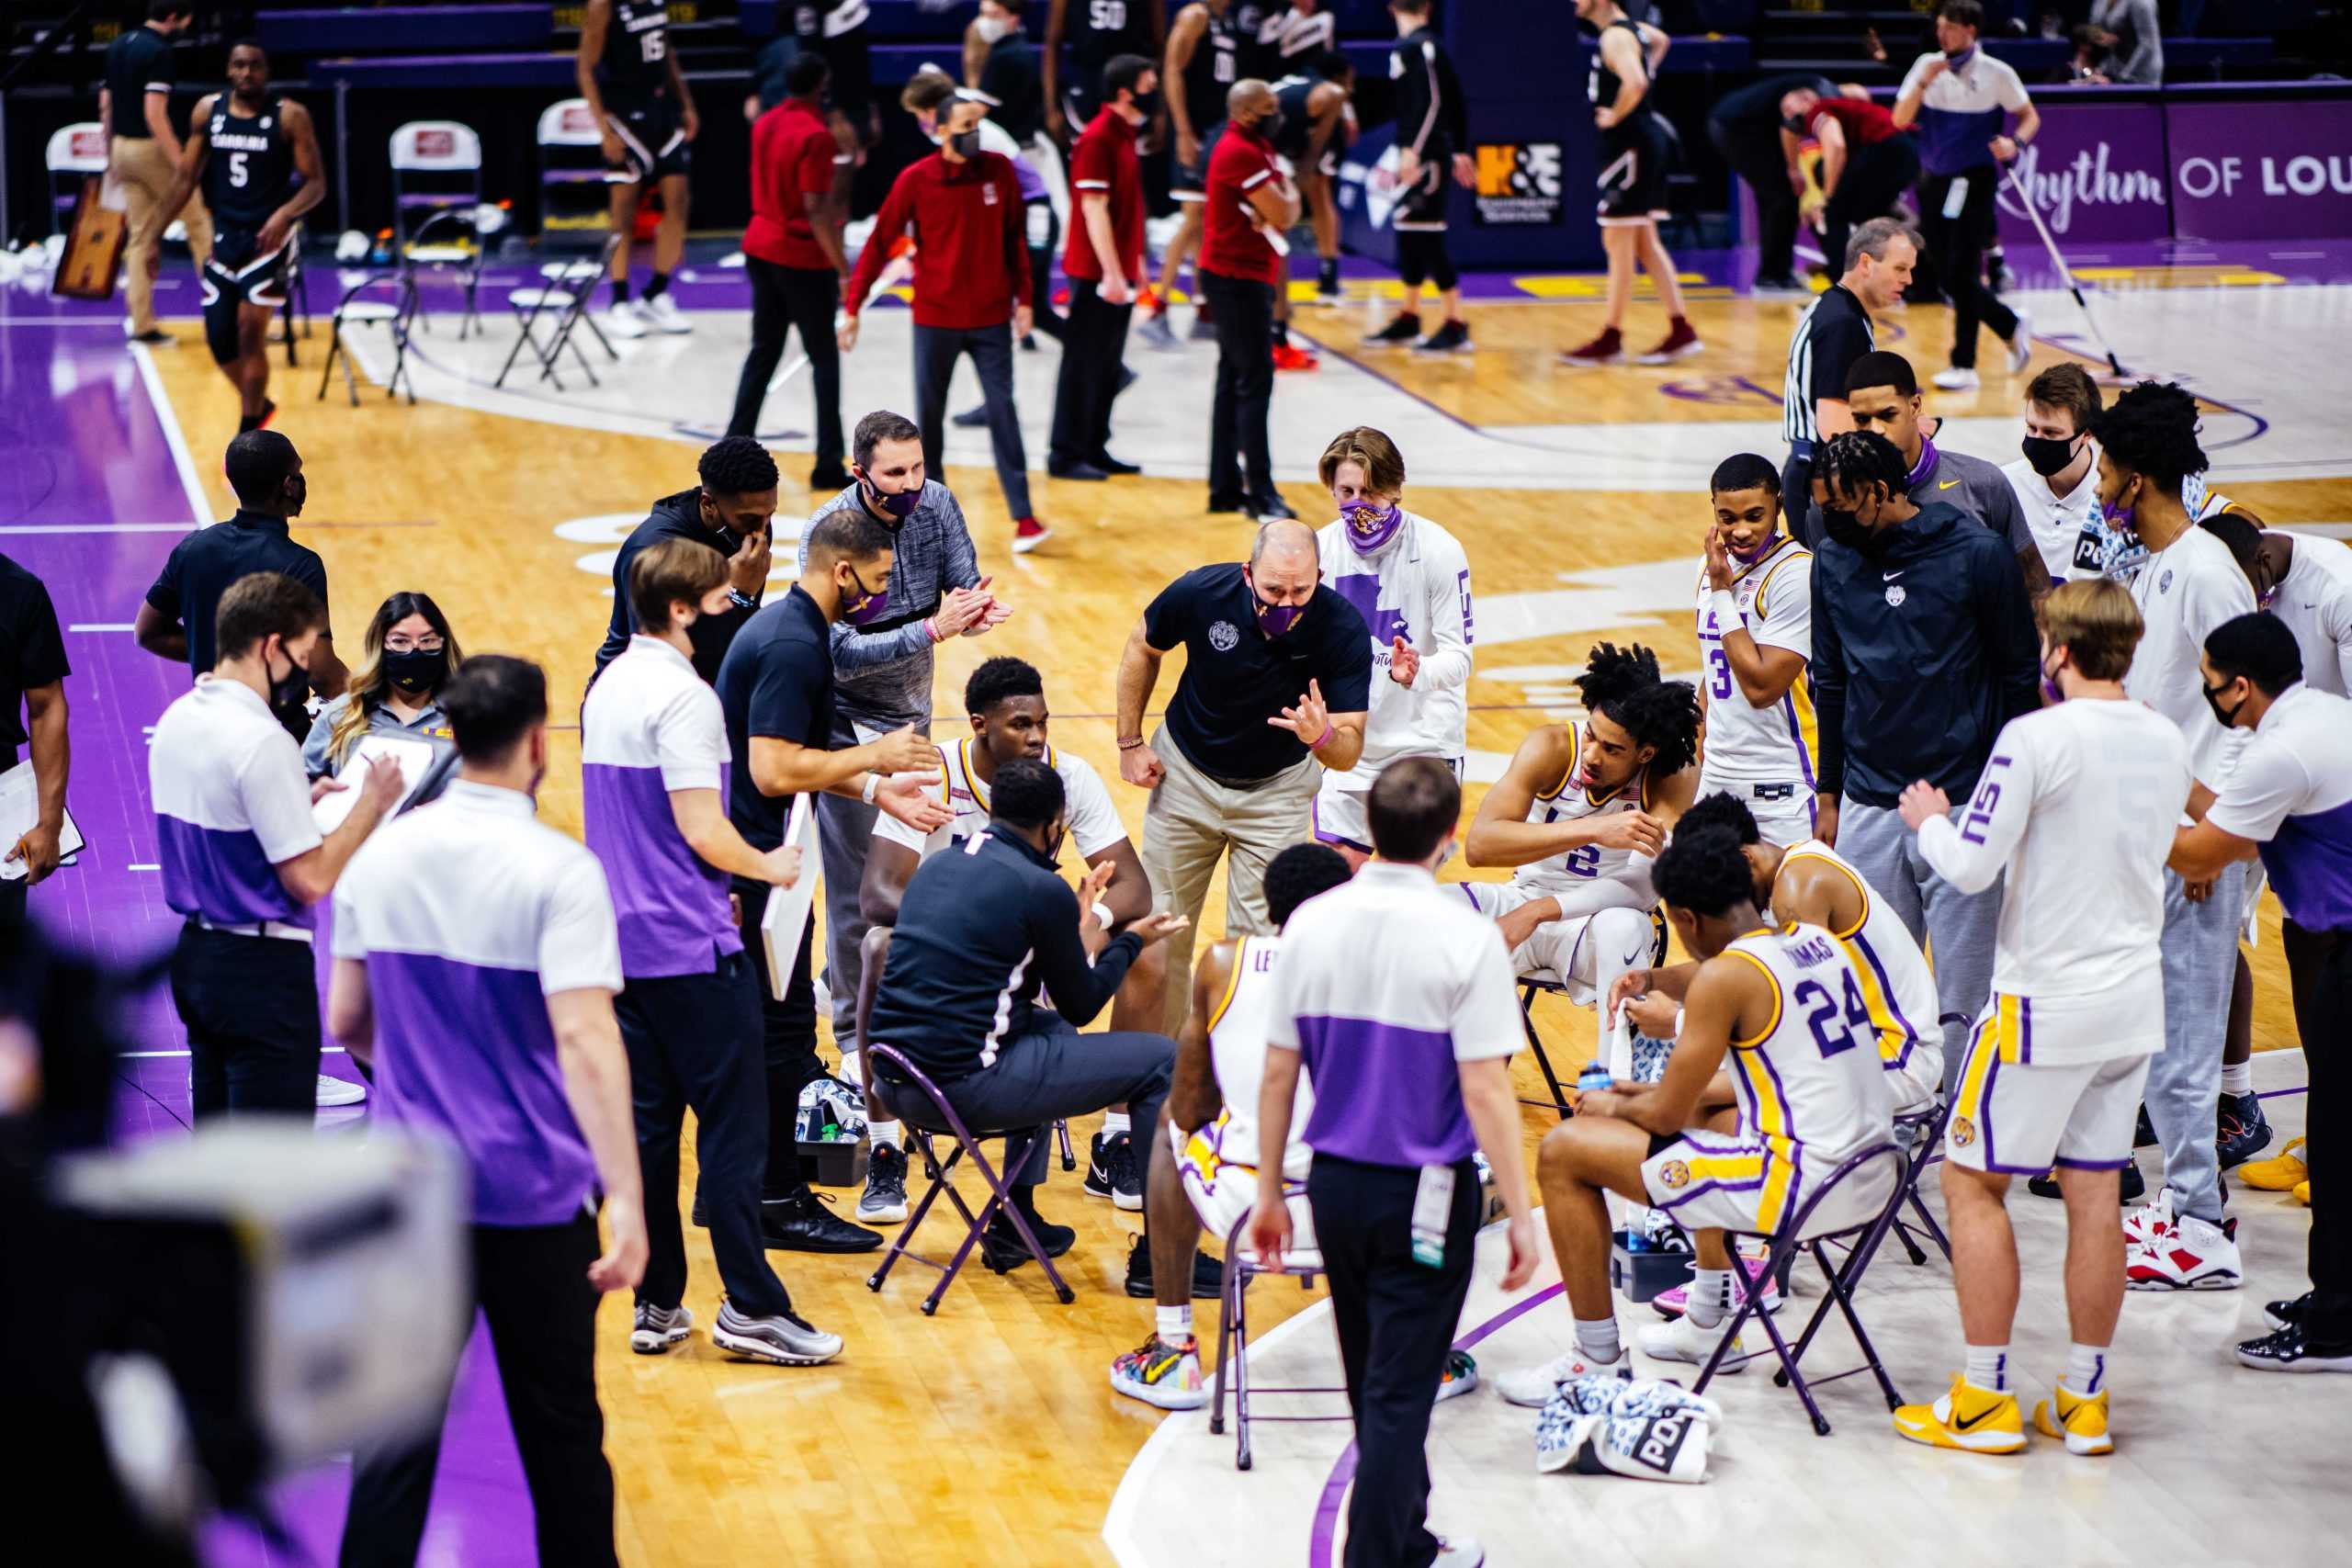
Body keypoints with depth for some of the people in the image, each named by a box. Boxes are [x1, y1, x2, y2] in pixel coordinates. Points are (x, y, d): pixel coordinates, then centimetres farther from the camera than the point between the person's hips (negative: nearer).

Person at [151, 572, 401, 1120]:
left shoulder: (176, 720, 6)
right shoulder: (262, 741, -21)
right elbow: (309, 879, -20)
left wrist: (298, 801, 14)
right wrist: (370, 804, -9)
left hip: (196, 953, 9)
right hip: (263, 970, -9)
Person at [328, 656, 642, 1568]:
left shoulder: (380, 858, 1)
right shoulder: (558, 871, -15)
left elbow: (346, 1020, 9)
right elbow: (583, 1038, -24)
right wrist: (627, 1200, -26)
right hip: (533, 1189, -4)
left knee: (398, 1424, 7)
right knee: (558, 1423, 10)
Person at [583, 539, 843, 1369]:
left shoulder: (608, 688, 12)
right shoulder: (682, 696, -16)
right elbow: (703, 830, -20)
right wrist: (770, 867, -3)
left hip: (624, 938, 9)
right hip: (691, 947, -8)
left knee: (647, 1122, 10)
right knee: (733, 1123, -3)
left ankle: (656, 1305, 13)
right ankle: (749, 1306, -1)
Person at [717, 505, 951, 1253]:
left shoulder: (786, 626, 12)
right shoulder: (794, 646, -21)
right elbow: (775, 770, -26)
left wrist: (876, 789, 12)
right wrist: (875, 755, -16)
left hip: (741, 859, 10)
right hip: (759, 862, -10)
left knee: (749, 1023, 16)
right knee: (781, 1026, -3)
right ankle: (779, 1201, 3)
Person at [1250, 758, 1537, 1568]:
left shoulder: (1311, 925, -2)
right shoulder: (1464, 939, -16)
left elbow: (1278, 1071, 2)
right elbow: (1485, 1090, -17)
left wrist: (1270, 1190, 12)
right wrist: (1520, 1216, -10)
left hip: (1336, 1186, 5)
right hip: (1425, 1196, -5)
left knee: (1376, 1385, 21)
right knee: (1398, 1394, 0)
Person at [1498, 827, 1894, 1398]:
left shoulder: (1726, 975, -14)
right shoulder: (1818, 942, 11)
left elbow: (1667, 1116, -7)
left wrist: (1616, 1107, 16)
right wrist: (1657, 1094, 29)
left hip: (1803, 1187, -9)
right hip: (1874, 1174, 9)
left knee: (1563, 1151, -1)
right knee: (1709, 1114, 39)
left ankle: (1598, 1361, 9)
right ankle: (1709, 1323, 44)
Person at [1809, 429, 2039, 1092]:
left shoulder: (1977, 554, -7)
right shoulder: (1833, 560, 6)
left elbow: (2021, 682, 0)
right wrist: (1828, 795, 16)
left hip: (1964, 807, -4)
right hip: (1868, 808, 4)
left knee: (1964, 998, -2)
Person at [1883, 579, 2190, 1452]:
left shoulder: (2038, 738, -16)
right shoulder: (2167, 743, 5)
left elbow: (1972, 867, -16)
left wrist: (1929, 821, 6)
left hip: (2046, 1001, -6)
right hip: (2135, 998, 6)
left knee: (1973, 1183, 5)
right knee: (2094, 1192, 11)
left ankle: (1986, 1400, 4)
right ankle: (2086, 1402, 14)